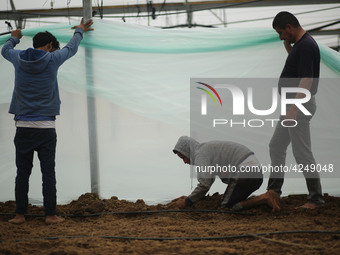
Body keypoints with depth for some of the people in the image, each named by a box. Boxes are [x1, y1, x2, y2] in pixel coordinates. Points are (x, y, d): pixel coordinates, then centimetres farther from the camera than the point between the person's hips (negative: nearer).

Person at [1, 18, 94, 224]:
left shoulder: (19, 59, 4)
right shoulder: (52, 59, -2)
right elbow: (71, 49, 18)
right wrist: (80, 31, 37)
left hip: (23, 127, 2)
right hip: (46, 128, -2)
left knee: (23, 172, 6)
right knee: (48, 172, 2)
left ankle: (20, 214, 8)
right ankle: (50, 215, 4)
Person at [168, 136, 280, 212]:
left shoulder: (201, 155, -4)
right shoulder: (209, 149, 27)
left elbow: (204, 184, -16)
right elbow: (208, 181, 31)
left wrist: (187, 202, -4)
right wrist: (189, 198, 25)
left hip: (244, 173, -10)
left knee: (225, 208, -3)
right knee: (234, 203, 21)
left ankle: (264, 199, -14)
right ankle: (266, 198, 4)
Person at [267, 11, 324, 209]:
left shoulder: (306, 45, -20)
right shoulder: (300, 43, 11)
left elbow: (306, 79, -27)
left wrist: (293, 109, -32)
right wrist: (287, 43, 16)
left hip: (300, 104, -11)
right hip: (293, 104, 11)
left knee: (302, 152, -6)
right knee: (276, 146, 16)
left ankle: (316, 198, 3)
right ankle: (273, 192, 24)